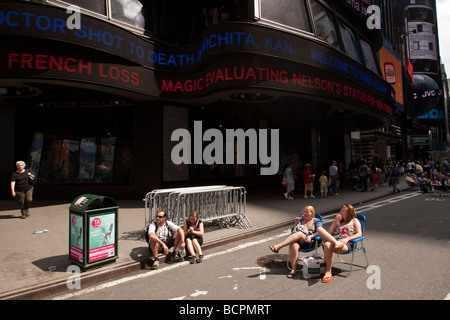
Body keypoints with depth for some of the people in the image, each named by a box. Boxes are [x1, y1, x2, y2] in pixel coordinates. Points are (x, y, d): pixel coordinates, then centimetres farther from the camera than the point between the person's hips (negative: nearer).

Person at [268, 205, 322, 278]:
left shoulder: (316, 221, 16)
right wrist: (296, 223, 5)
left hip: (309, 242, -3)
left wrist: (310, 236, -17)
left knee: (299, 234, -36)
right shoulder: (301, 219, 26)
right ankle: (293, 270, -36)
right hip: (298, 242, 3)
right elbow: (292, 231, 21)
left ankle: (278, 246, -43)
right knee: (293, 246, -36)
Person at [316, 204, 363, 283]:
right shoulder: (339, 222, 30)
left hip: (348, 244, -5)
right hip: (337, 240, 5)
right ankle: (336, 243, -36)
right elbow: (329, 233, 20)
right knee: (319, 229, -21)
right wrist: (335, 221, 10)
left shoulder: (354, 221, 17)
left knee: (328, 246, -38)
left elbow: (359, 234, 0)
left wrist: (347, 239, -15)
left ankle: (328, 272, -29)